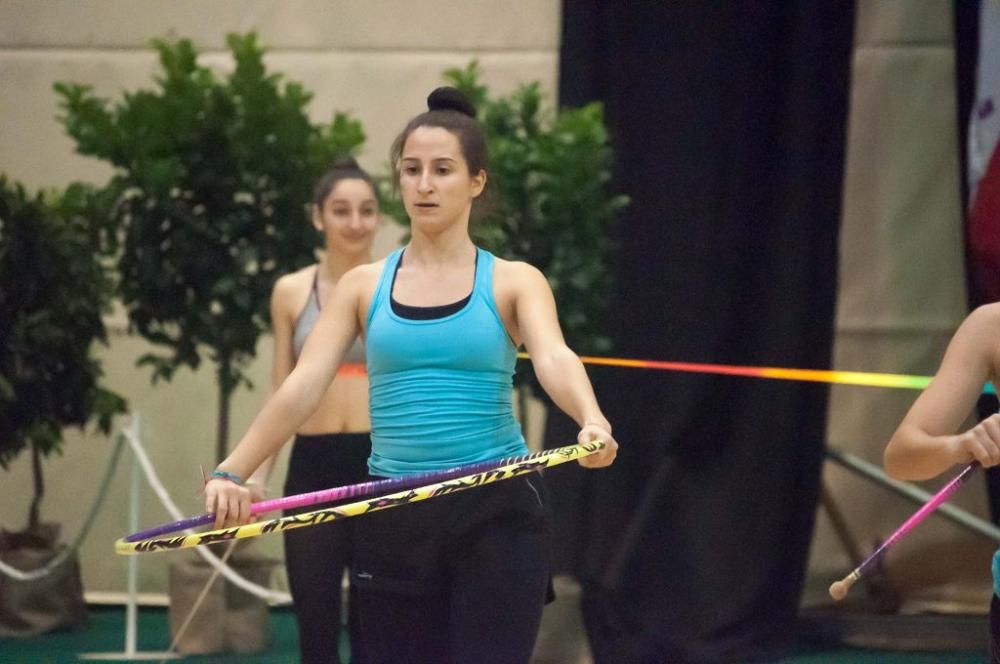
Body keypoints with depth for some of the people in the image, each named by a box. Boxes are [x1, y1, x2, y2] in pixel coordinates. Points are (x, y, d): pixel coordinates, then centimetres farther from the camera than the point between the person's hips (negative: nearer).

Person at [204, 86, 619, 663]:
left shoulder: (513, 282, 2)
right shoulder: (364, 285, 8)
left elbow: (555, 359, -17)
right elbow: (302, 387, -2)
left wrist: (592, 422, -39)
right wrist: (233, 471, -17)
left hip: (497, 515, -3)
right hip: (395, 518, 3)